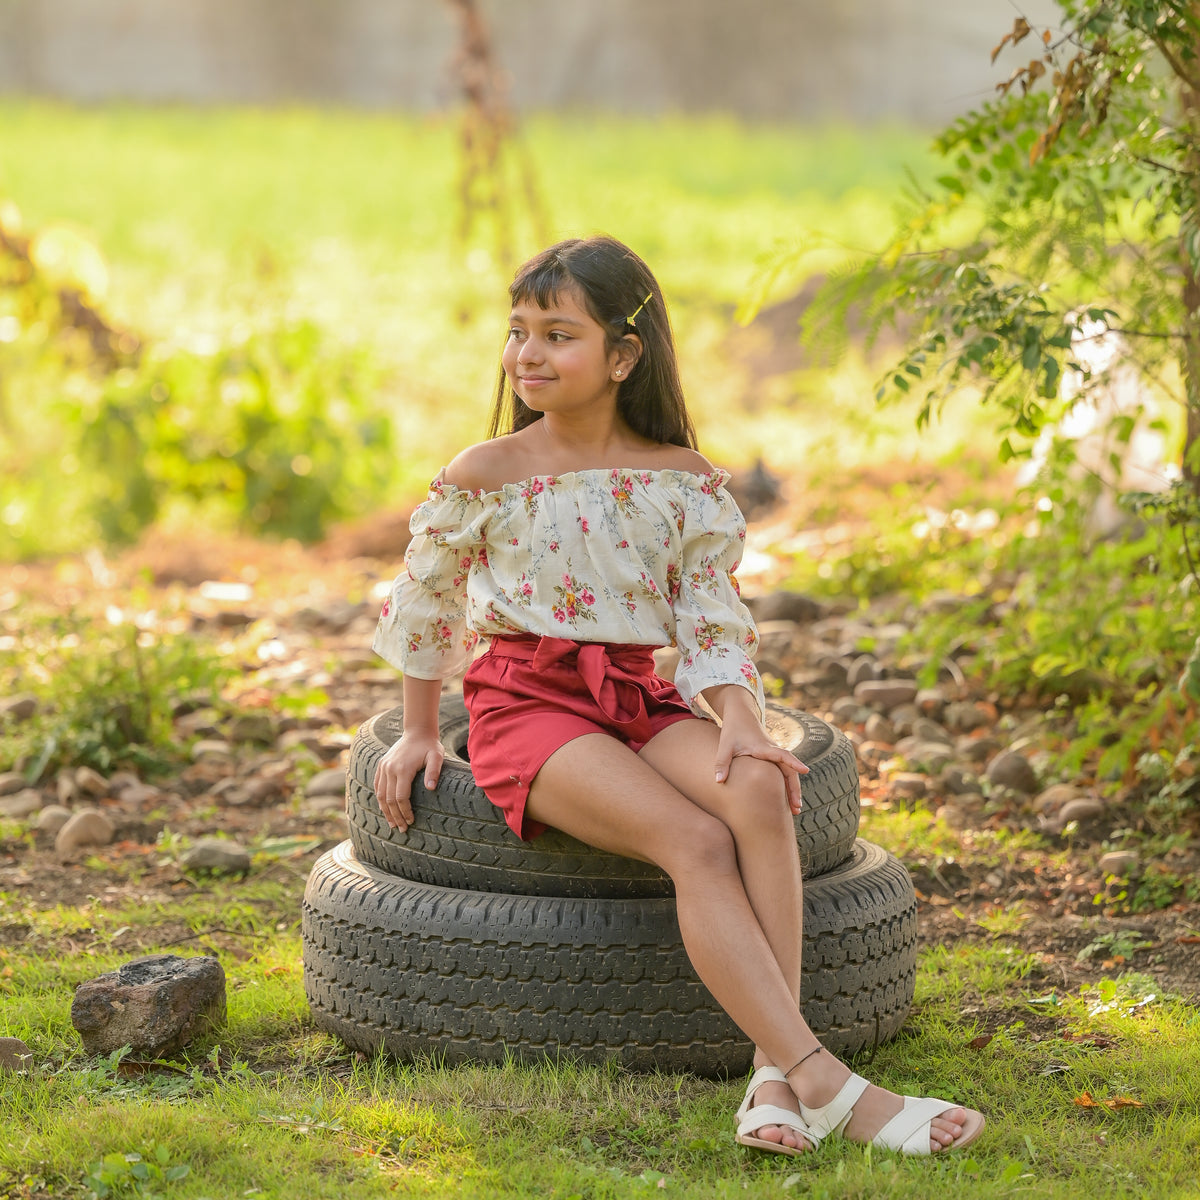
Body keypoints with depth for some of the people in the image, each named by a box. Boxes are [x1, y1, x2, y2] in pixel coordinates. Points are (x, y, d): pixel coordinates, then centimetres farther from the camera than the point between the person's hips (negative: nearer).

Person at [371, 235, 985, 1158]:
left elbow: (713, 621, 3)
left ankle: (774, 1077, -36)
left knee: (759, 792, -31)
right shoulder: (484, 478, -1)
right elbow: (425, 610, 12)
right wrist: (420, 733, 16)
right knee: (694, 840, -30)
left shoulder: (684, 482, 5)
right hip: (525, 702, -3)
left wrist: (740, 720, -15)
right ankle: (829, 1086, -38)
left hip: (639, 698, 3)